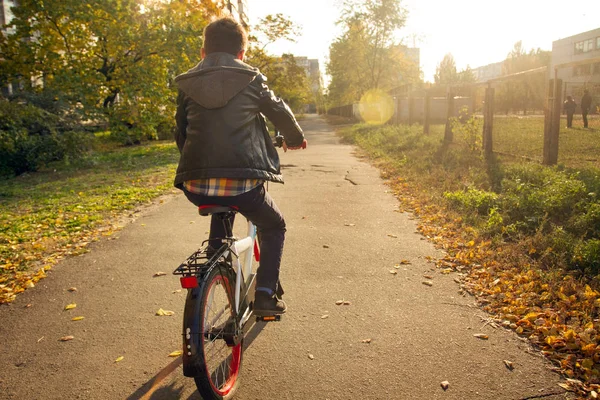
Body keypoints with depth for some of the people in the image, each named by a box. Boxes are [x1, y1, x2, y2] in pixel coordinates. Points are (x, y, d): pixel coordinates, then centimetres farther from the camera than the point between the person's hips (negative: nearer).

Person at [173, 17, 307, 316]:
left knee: (222, 209, 38)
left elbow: (180, 132, 20)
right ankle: (265, 295, 14)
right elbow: (280, 113, 18)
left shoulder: (187, 84, 12)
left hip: (196, 186, 4)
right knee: (273, 227, 23)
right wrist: (295, 139, 38)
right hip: (242, 183, -3)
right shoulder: (251, 80, 5)